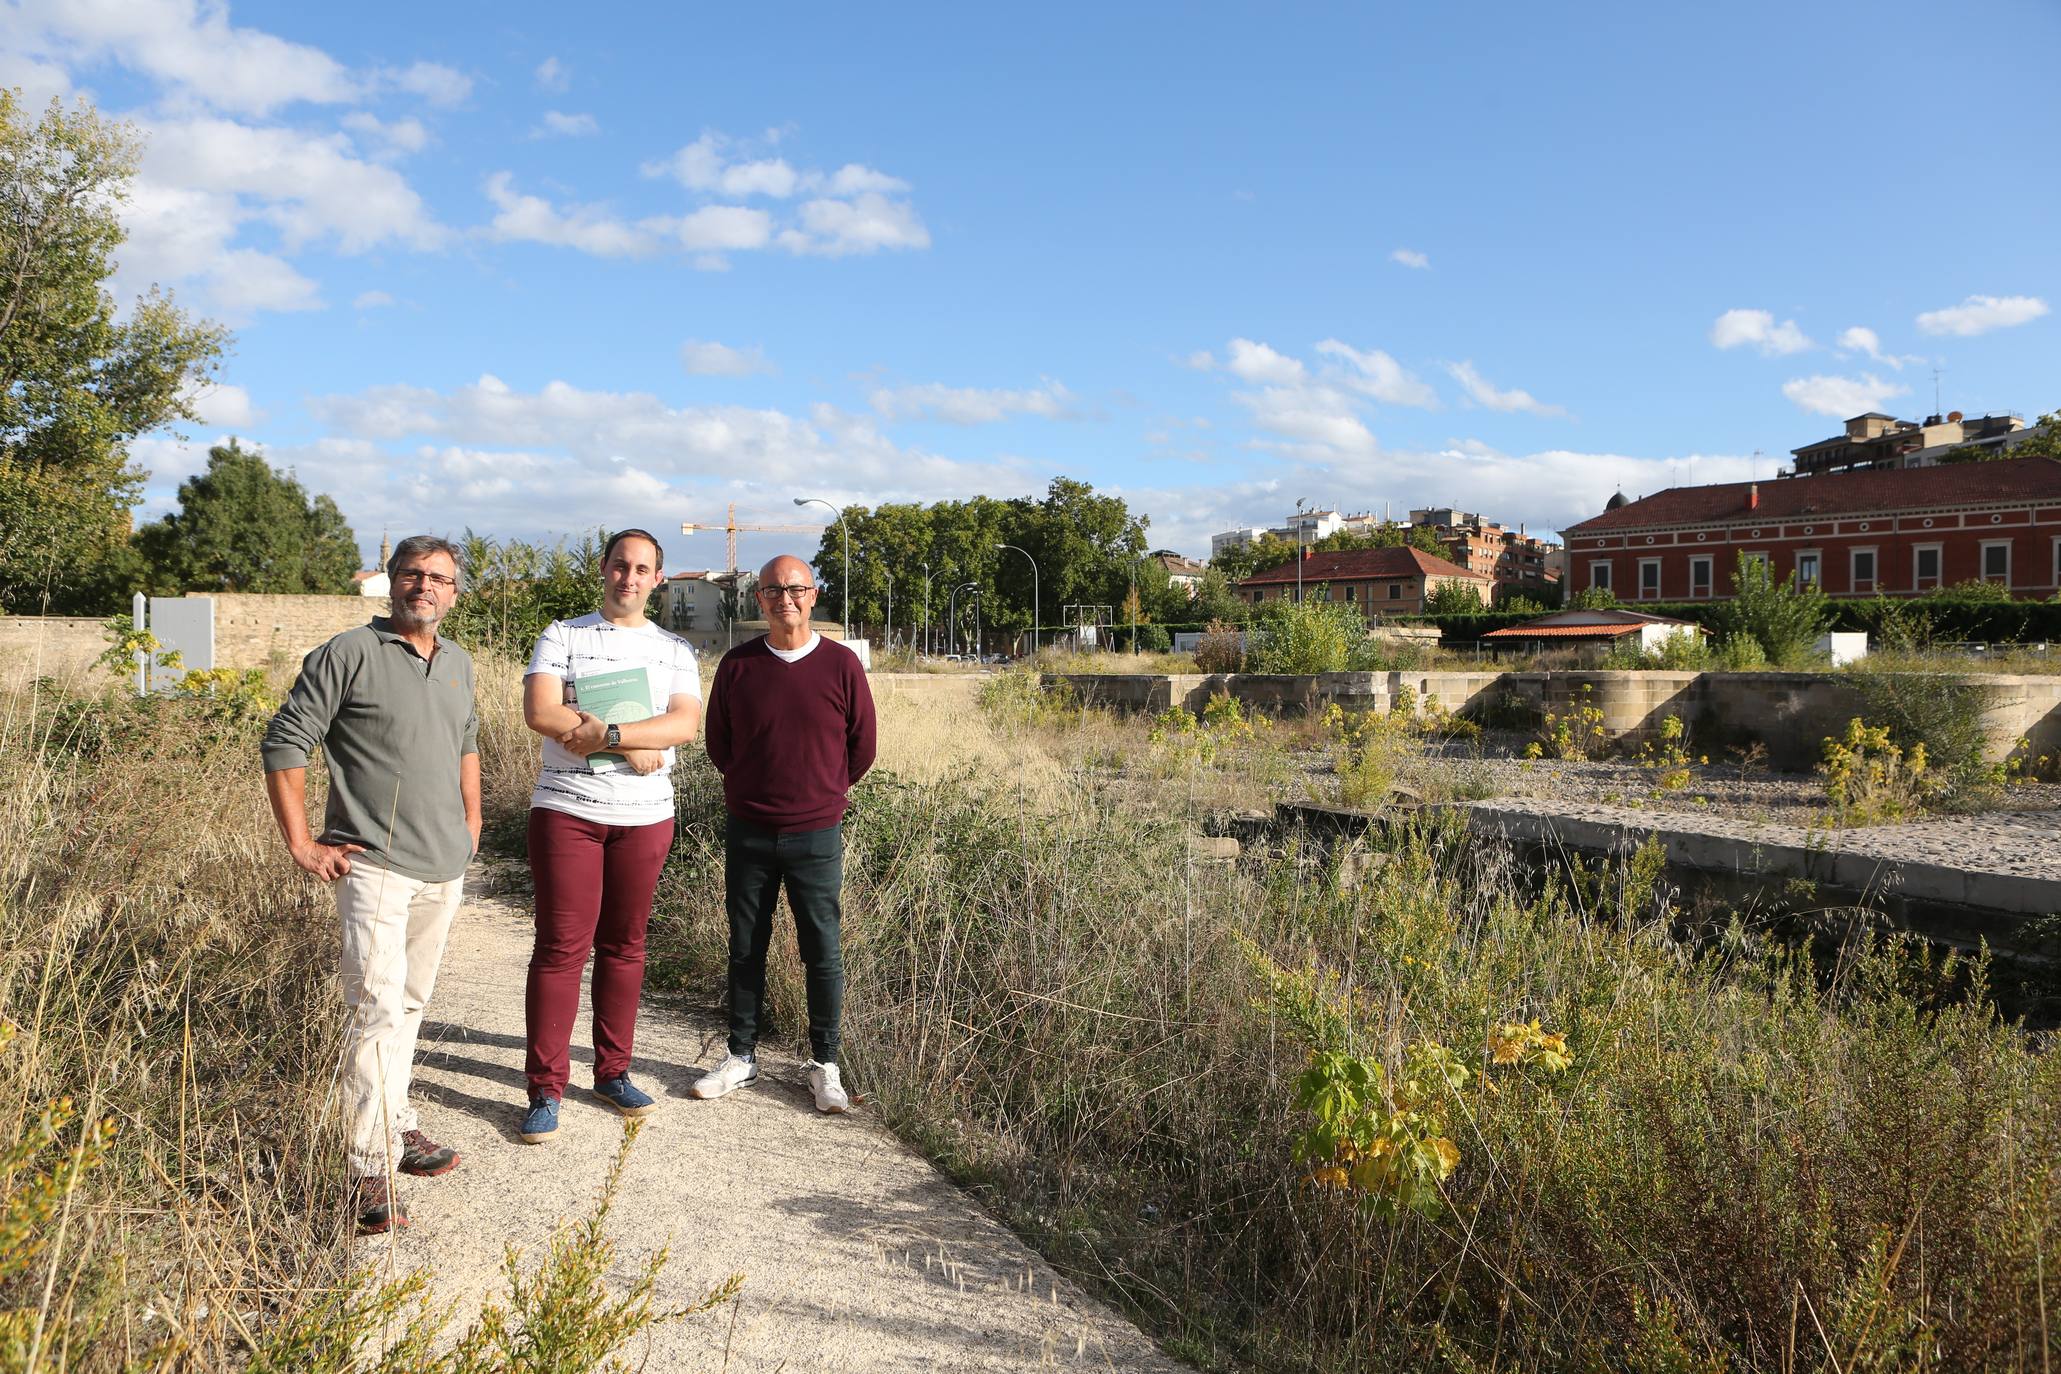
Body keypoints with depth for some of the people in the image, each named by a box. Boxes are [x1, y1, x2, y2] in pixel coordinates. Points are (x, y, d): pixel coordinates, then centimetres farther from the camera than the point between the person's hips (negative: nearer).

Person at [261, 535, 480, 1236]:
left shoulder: (458, 663, 12)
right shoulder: (350, 653, -9)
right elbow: (284, 743, -8)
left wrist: (472, 820, 21)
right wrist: (302, 844, -10)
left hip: (445, 868, 7)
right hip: (376, 865, -7)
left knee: (411, 1001, 17)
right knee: (378, 1007, -12)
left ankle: (395, 1125, 30)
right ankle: (370, 1168, -8)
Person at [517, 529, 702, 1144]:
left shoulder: (675, 650, 10)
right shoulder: (562, 636, 4)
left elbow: (685, 723, -7)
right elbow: (541, 713, -12)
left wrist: (606, 733, -19)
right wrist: (635, 745, -14)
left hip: (645, 816, 3)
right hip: (566, 810, -2)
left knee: (624, 946, 10)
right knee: (560, 948, -2)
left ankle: (613, 1071, 22)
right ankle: (545, 1089, 5)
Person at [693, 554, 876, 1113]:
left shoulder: (841, 665, -4)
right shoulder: (738, 665, 0)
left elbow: (861, 748, 6)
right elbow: (718, 741, 12)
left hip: (816, 836, -1)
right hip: (747, 833, 2)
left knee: (824, 955, 2)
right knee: (745, 950, 11)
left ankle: (825, 1066, 16)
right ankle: (741, 1056, 25)